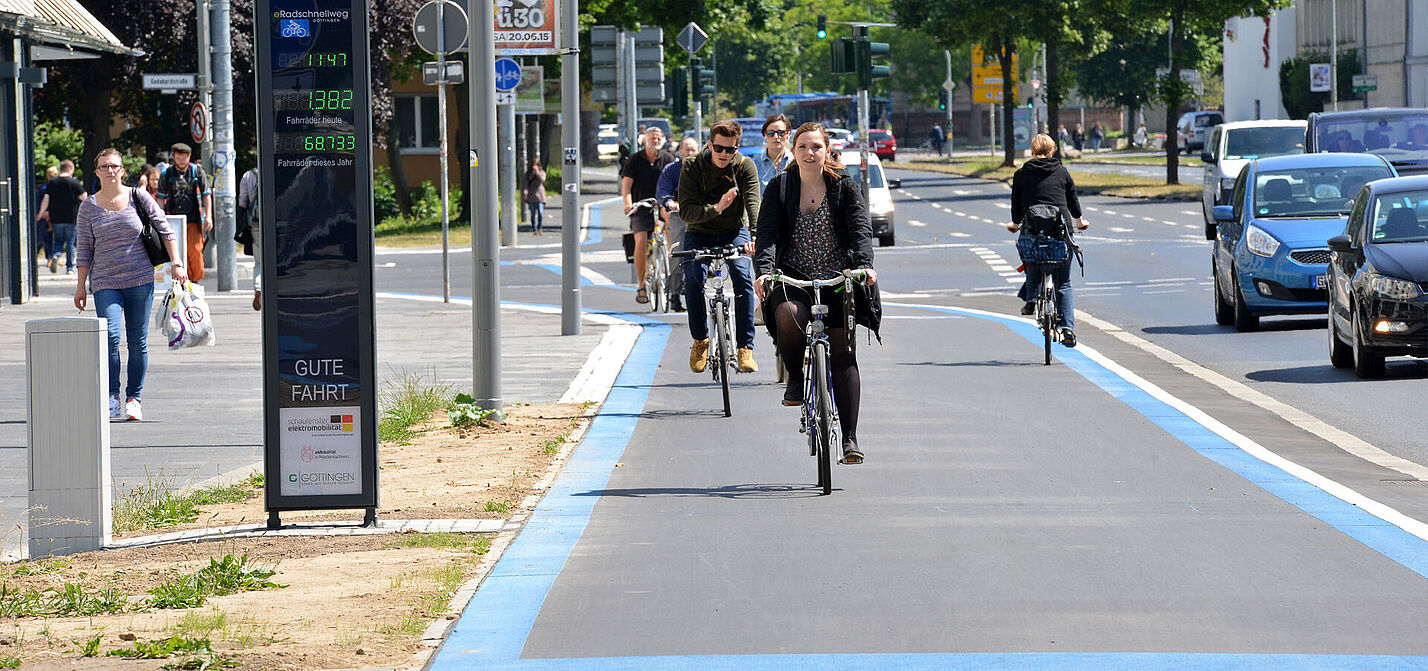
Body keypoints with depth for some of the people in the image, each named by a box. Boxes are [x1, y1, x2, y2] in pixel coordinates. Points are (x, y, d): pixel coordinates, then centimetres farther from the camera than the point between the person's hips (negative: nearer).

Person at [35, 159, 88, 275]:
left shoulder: (51, 183, 2)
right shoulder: (74, 182, -7)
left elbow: (46, 199, 1)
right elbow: (85, 198, -4)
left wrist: (41, 214, 9)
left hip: (56, 219, 2)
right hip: (71, 218, -2)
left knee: (59, 240, 15)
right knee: (70, 243, 7)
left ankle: (55, 256, -13)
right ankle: (70, 267, 6)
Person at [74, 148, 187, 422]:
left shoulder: (138, 198, 3)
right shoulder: (89, 207, 5)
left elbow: (165, 230, 7)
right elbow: (85, 248, 8)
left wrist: (176, 262, -1)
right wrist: (81, 286, 6)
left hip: (140, 280, 0)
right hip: (105, 283, 0)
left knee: (138, 341, 1)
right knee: (110, 335, -17)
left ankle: (134, 399, 12)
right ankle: (111, 399, -15)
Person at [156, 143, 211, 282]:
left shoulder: (197, 171, 4)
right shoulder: (166, 174, 6)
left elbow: (206, 195, 8)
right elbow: (161, 198, 10)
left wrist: (208, 216, 0)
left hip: (194, 219, -1)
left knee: (195, 250, -9)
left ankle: (196, 281, 0)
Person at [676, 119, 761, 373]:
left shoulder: (745, 166, -13)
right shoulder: (692, 166, -14)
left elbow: (752, 203, -27)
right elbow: (685, 210, -22)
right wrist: (716, 208, -40)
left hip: (734, 231, 0)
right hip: (699, 233, 0)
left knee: (742, 276, -24)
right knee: (693, 278, -24)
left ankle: (745, 347, -19)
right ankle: (700, 341, -3)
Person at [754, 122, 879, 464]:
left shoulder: (844, 186, 1)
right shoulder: (779, 188, 1)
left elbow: (861, 229, -10)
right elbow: (767, 234, -9)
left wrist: (864, 265, -29)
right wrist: (764, 270, -28)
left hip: (837, 280, 0)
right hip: (793, 278, 0)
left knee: (842, 354, -7)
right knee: (788, 315, -34)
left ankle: (849, 437, -4)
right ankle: (795, 377, -5)